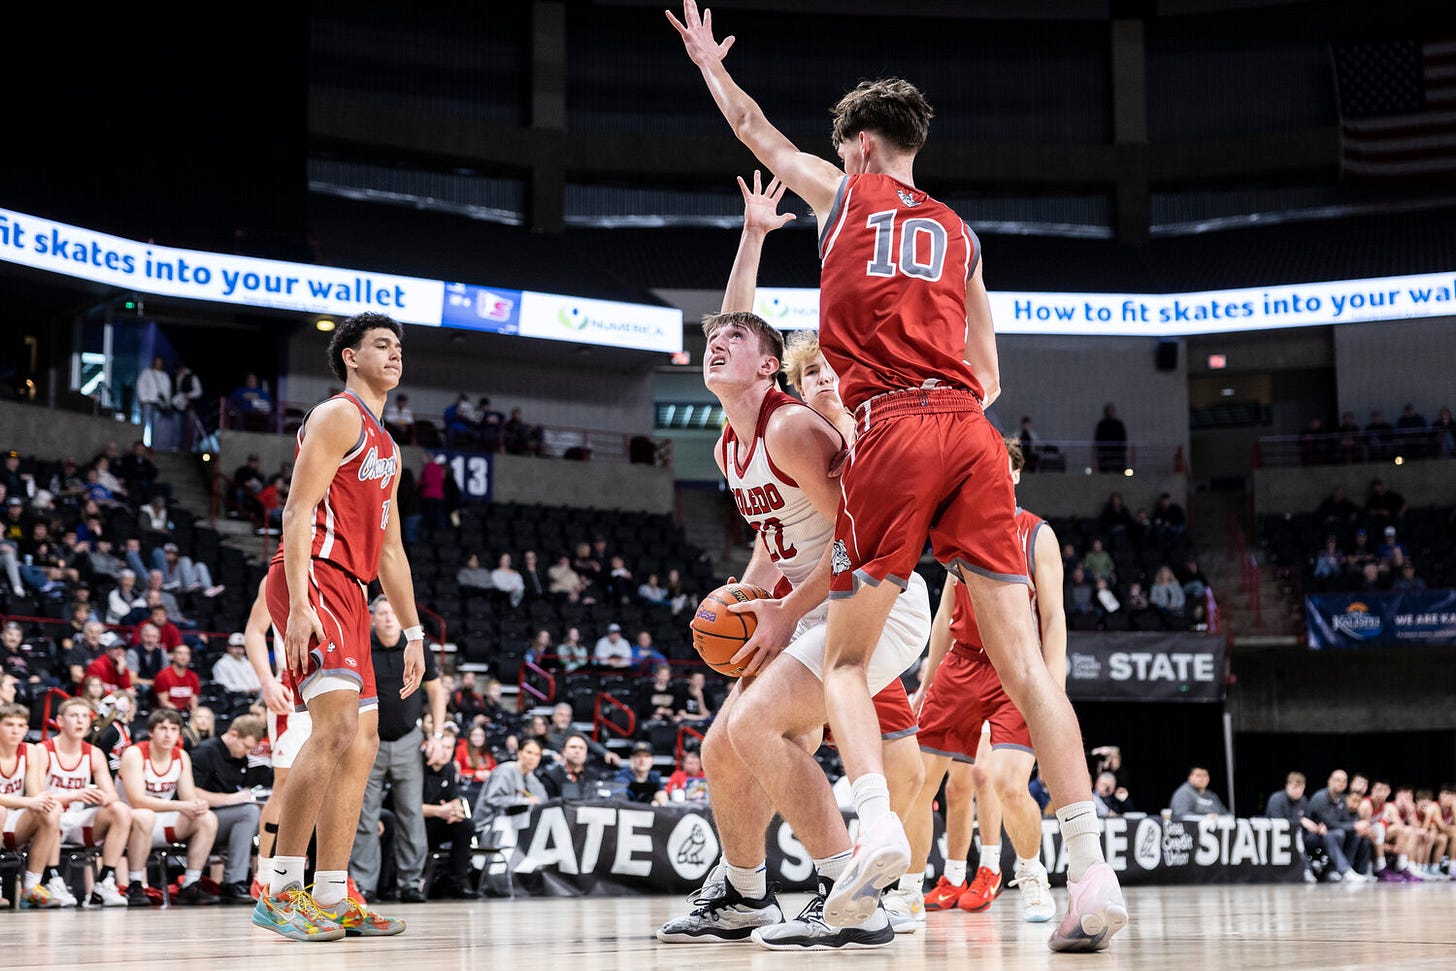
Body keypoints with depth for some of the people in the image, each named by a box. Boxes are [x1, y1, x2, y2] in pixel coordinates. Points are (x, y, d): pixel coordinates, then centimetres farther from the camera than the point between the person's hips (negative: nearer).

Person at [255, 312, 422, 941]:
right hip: (313, 580, -10)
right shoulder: (338, 416, -4)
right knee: (337, 728, -21)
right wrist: (298, 606, -25)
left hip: (348, 594, 10)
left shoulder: (386, 448, 25)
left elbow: (389, 549, 28)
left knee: (362, 743, 7)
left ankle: (333, 900, 10)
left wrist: (413, 633, 24)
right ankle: (280, 893, -19)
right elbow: (298, 511, -14)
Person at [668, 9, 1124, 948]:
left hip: (892, 430, -3)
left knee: (846, 657, 7)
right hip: (971, 432, 3)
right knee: (1022, 658, -3)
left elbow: (760, 132, 34)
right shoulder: (959, 233, 24)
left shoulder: (844, 194, 16)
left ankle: (876, 819, -18)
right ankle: (1092, 867, -13)